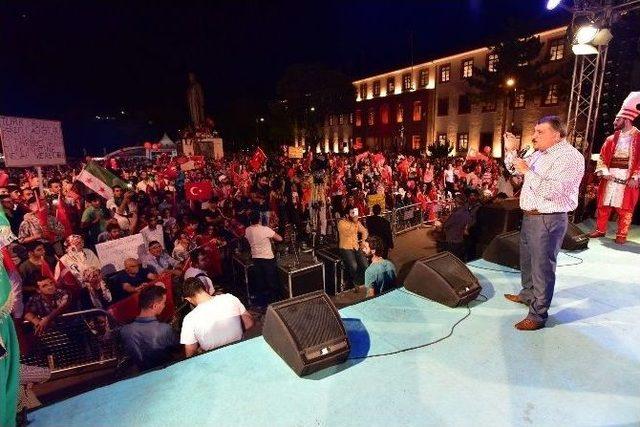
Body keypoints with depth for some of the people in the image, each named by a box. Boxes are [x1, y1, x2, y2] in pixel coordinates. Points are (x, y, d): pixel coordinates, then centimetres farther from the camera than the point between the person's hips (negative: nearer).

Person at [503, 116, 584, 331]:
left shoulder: (570, 157, -16)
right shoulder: (540, 154, 11)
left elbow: (552, 191, -26)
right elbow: (516, 170, 22)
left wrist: (528, 172, -23)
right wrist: (512, 151, 7)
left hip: (548, 220, -9)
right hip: (530, 216, 9)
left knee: (542, 266, -2)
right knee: (527, 259, 23)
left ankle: (538, 315, 7)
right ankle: (528, 294, 43)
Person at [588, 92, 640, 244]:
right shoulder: (612, 139, 10)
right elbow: (602, 156, 8)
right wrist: (604, 172, -7)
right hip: (610, 178, 4)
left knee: (624, 209, 2)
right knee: (603, 205, 8)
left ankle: (621, 235, 12)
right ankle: (600, 230, 21)